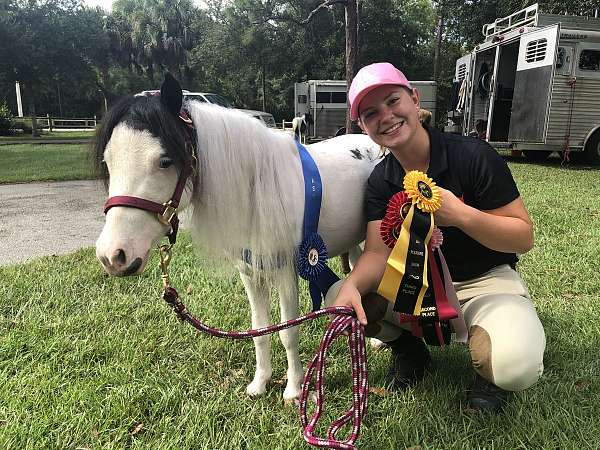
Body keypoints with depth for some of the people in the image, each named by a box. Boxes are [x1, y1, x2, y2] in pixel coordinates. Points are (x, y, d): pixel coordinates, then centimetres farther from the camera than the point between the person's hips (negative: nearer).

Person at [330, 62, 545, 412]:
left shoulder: (474, 156, -18)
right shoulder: (381, 181, -5)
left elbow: (524, 237, -15)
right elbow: (378, 252, -14)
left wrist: (460, 215, -32)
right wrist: (352, 285, -37)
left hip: (486, 280, -3)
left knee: (516, 367, -34)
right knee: (339, 300, -18)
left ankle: (490, 371, 7)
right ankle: (410, 350, 11)